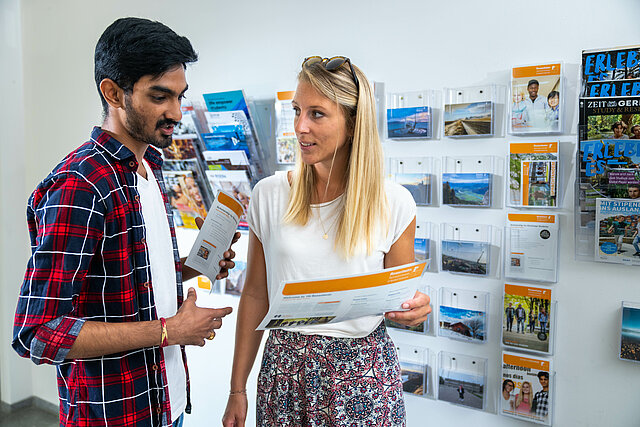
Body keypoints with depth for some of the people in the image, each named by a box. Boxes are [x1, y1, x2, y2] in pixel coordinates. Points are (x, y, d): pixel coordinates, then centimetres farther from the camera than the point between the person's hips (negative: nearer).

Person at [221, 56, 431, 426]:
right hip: (285, 367, 1)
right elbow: (255, 295, 2)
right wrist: (237, 390, 5)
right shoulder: (269, 195, -4)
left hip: (365, 377, -1)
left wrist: (415, 309, -21)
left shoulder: (394, 203, -9)